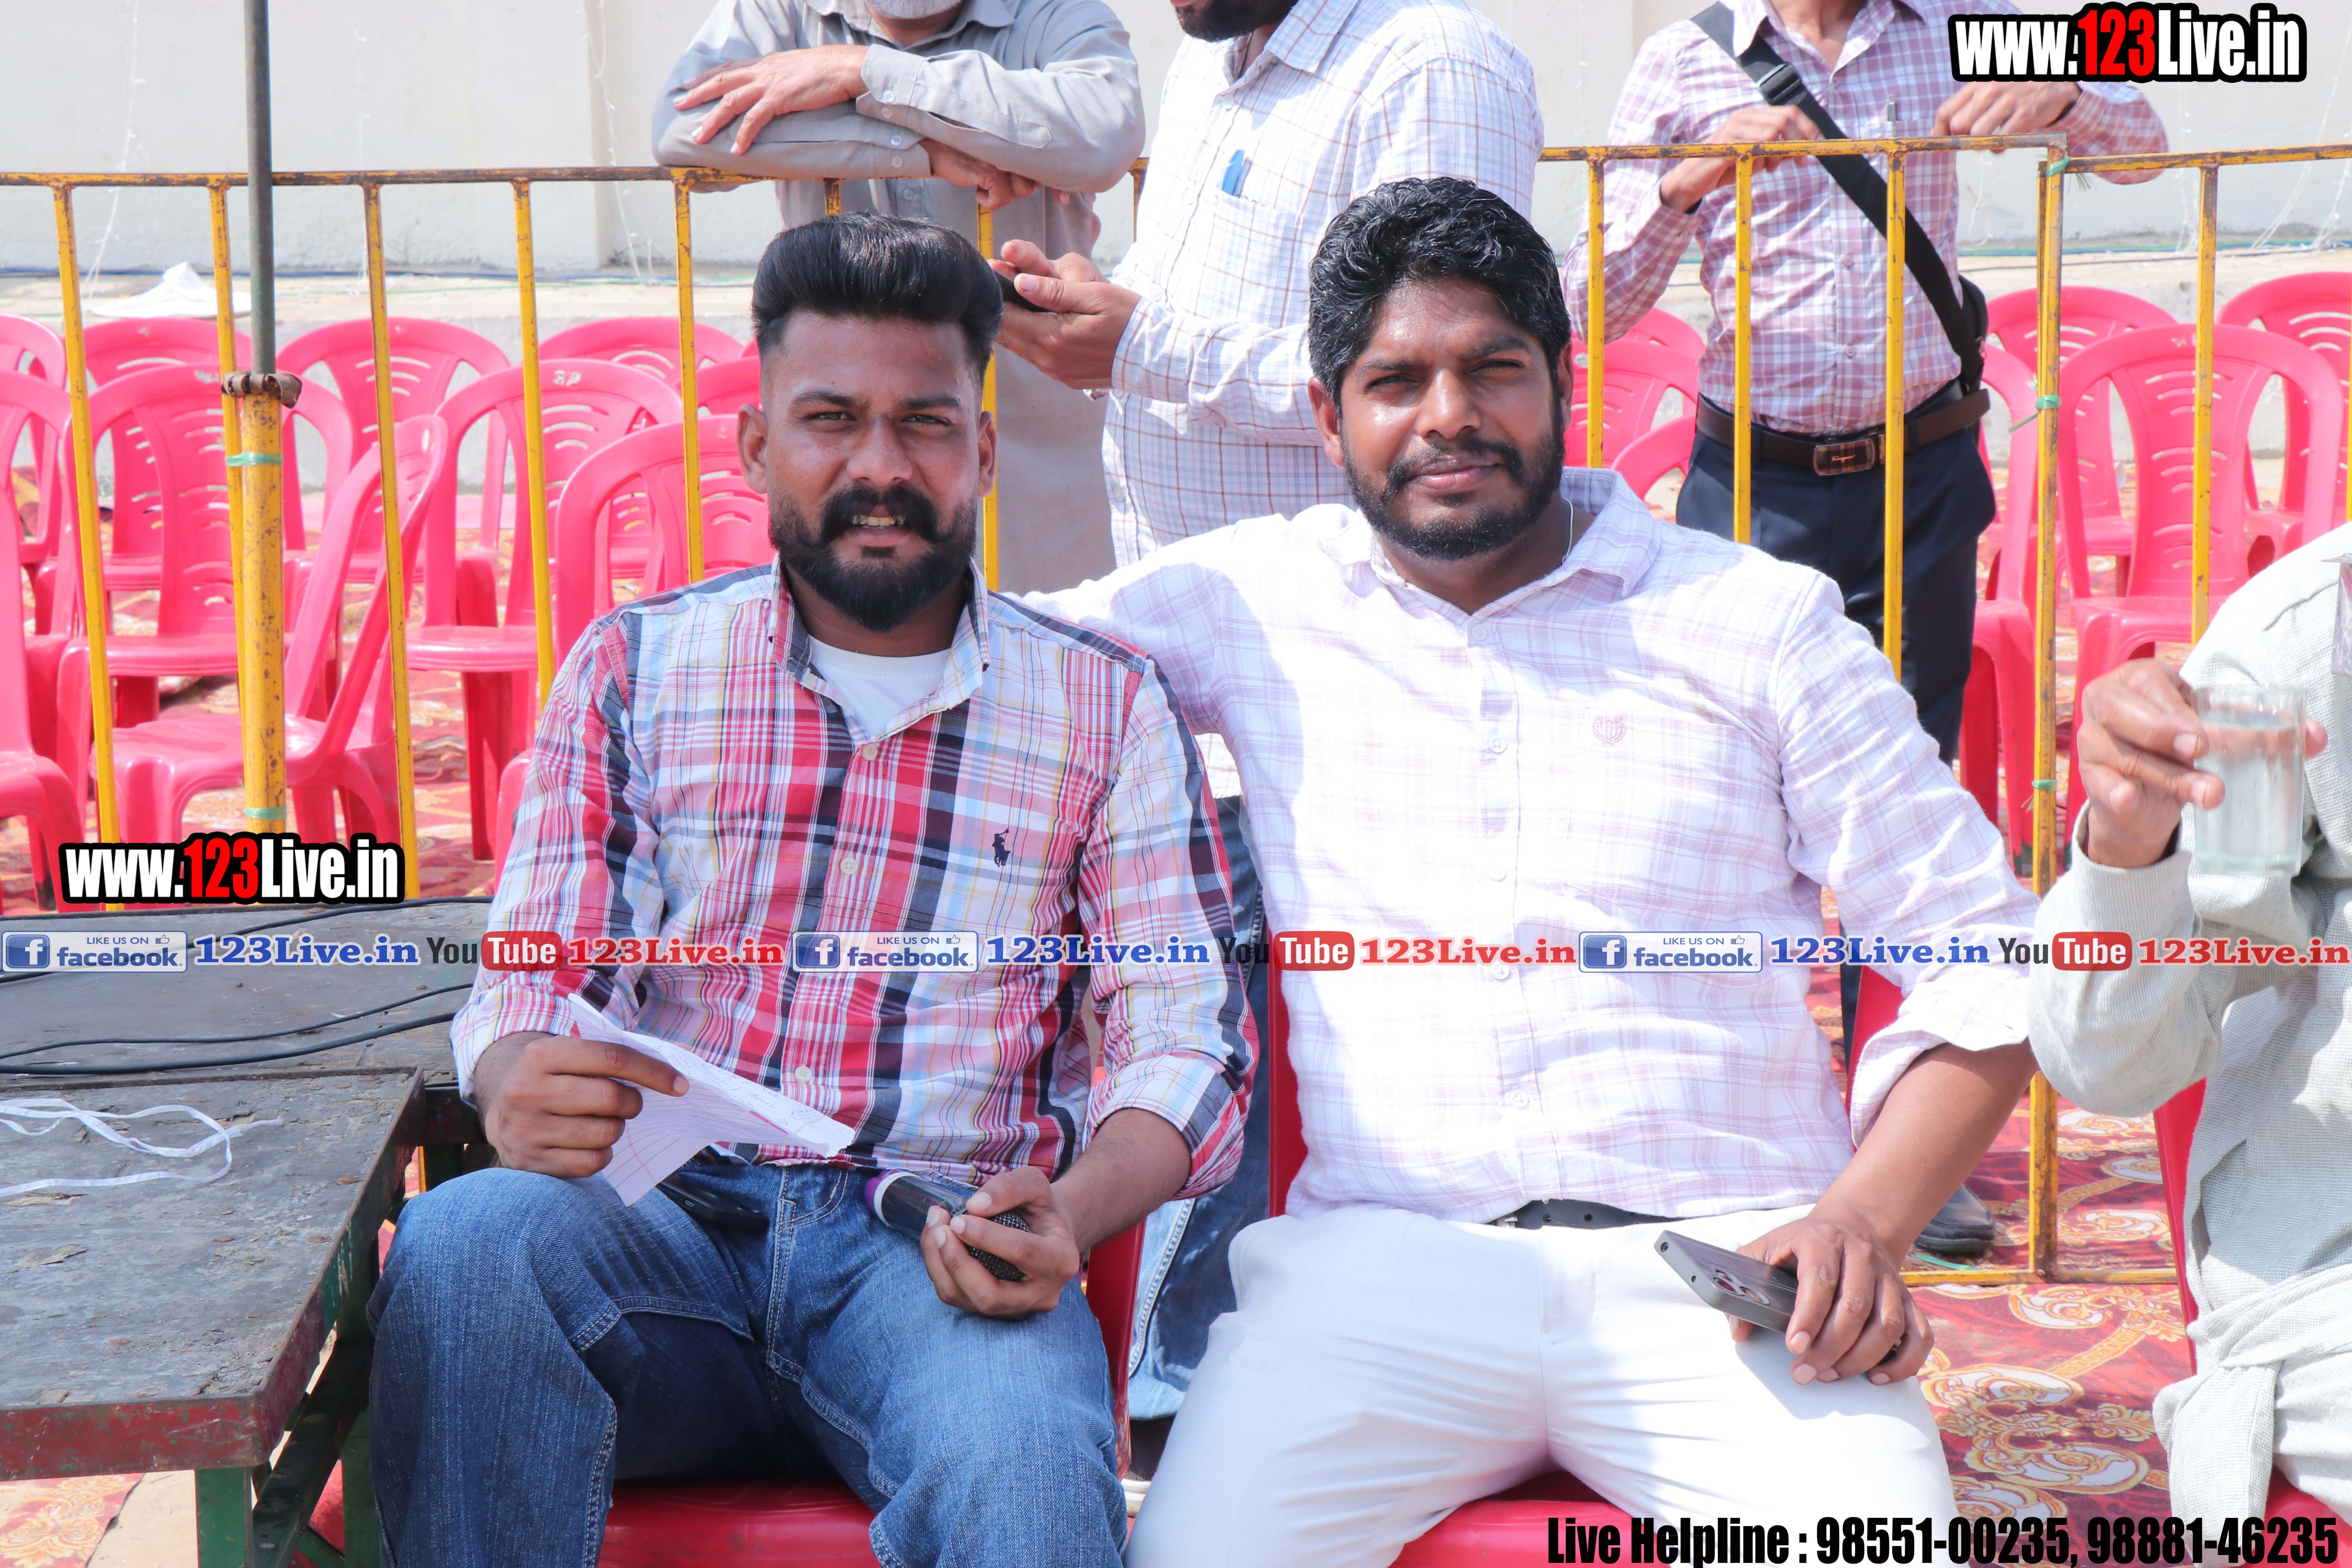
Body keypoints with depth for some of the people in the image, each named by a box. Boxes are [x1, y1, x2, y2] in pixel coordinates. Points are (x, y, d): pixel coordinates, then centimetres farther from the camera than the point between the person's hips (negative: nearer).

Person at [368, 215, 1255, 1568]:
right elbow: (527, 984, 7)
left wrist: (1068, 1216, -18)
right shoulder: (637, 668, 13)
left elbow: (1186, 1039, 4)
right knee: (466, 1241, -31)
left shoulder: (1108, 706, 10)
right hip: (668, 1222, 2)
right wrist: (523, 1092, -20)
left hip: (941, 1250, -2)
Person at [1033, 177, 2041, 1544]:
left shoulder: (1764, 622, 10)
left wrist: (1869, 1220, -7)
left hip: (1722, 1268, 0)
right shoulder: (1258, 599, 14)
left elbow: (1987, 968, 10)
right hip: (1383, 1258, 1)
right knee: (1196, 1545, -25)